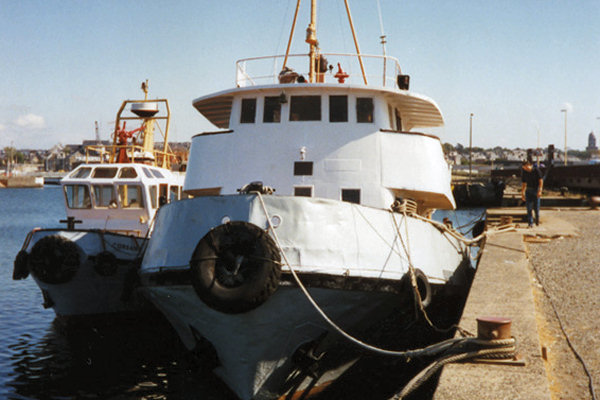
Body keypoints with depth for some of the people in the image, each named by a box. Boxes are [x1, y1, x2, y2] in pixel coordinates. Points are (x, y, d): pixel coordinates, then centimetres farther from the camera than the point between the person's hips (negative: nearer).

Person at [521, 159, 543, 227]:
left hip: (536, 189, -2)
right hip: (528, 190, 3)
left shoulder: (536, 170, -12)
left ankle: (537, 218, 31)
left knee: (536, 207, 1)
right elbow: (523, 183, 6)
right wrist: (522, 194, 5)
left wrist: (540, 191, -17)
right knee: (529, 208, -5)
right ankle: (530, 223, -2)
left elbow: (541, 180, -9)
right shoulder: (524, 172, -2)